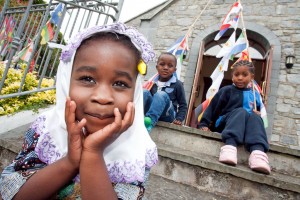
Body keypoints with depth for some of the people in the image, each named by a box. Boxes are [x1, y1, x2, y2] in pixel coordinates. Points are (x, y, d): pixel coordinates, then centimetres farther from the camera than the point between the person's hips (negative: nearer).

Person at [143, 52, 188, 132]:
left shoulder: (177, 84, -3)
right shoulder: (153, 82, 8)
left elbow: (183, 105, 0)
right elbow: (149, 98, 18)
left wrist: (179, 119, -15)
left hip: (167, 116, -3)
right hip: (152, 110, 4)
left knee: (161, 95, -31)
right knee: (145, 92, -20)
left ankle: (149, 121, -54)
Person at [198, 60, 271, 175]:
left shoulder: (255, 95, 19)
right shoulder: (226, 91, 8)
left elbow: (260, 112, 25)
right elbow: (212, 108, 1)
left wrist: (258, 114, 0)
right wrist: (204, 125, -11)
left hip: (246, 129, 3)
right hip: (224, 124, -3)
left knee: (255, 117, -30)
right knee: (241, 111, -33)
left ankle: (258, 152, -53)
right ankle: (230, 146, -55)